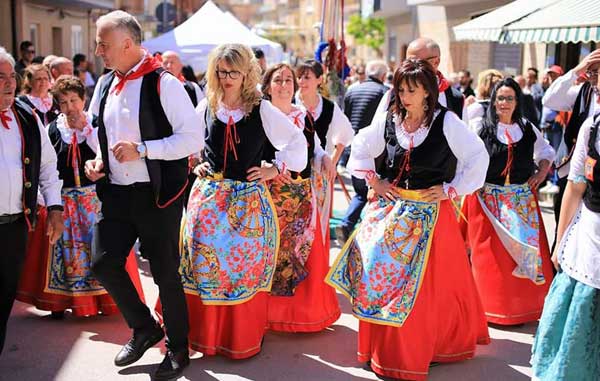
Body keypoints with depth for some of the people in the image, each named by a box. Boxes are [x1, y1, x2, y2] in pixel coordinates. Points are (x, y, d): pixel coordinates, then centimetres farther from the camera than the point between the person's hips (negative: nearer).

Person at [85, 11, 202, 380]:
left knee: (165, 272, 4)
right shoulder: (106, 84, 9)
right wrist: (99, 160, 4)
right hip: (116, 193, 6)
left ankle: (178, 349, 24)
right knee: (104, 262, 2)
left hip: (157, 195, -6)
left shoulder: (163, 84, -13)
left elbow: (193, 138, -16)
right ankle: (145, 328, 25)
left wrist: (141, 149, -21)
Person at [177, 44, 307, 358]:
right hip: (208, 196, 3)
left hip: (248, 199, -2)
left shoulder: (262, 110, -4)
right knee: (205, 264, 6)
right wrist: (196, 164, 9)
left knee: (247, 267, 3)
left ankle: (244, 338, 18)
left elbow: (297, 140, 5)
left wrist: (276, 168, 0)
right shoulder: (206, 108, 4)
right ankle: (206, 334, 21)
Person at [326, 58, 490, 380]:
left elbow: (478, 156, -6)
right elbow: (360, 149, 14)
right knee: (381, 274, 5)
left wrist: (451, 189, -8)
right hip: (389, 210, 3)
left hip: (429, 214, -3)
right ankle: (382, 347, 20)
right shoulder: (389, 120, 2)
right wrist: (374, 182, 5)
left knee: (422, 284, 2)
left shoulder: (446, 122, -8)